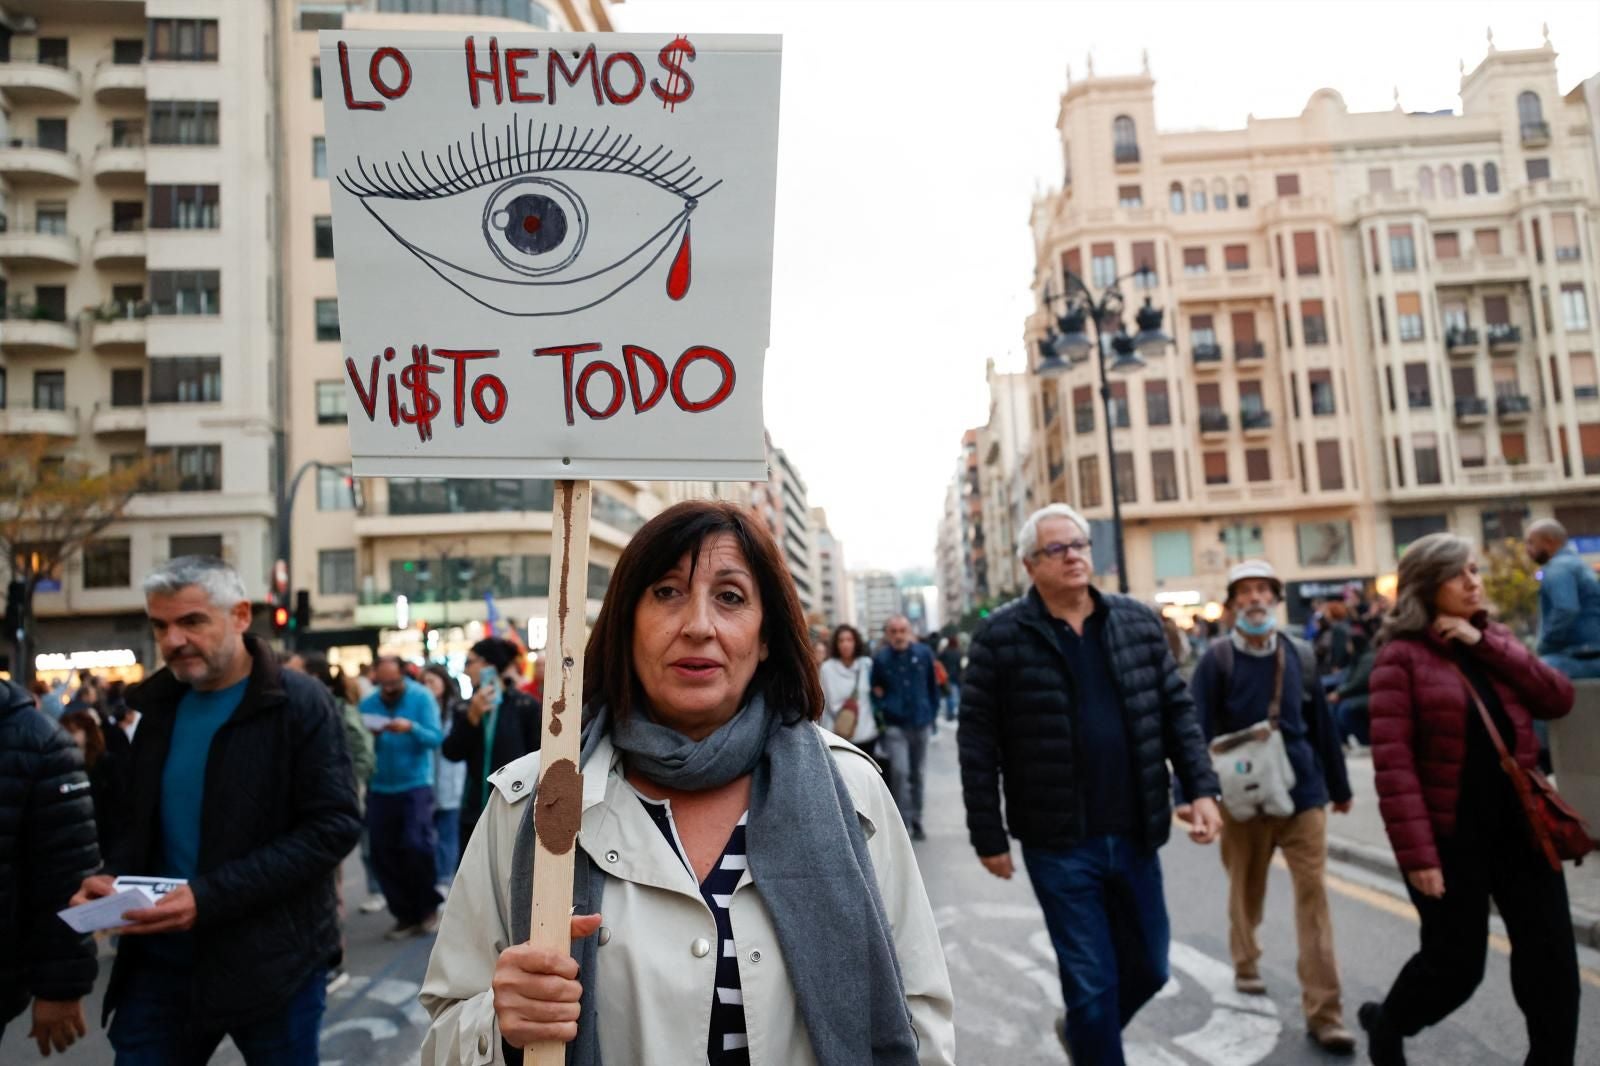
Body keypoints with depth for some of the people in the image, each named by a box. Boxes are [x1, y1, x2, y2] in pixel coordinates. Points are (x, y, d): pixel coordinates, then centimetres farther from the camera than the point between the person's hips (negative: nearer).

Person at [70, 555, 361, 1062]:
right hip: (162, 953, 5)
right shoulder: (160, 707, 7)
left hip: (269, 956, -5)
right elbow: (144, 822, 17)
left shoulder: (300, 704, -12)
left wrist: (210, 896, -23)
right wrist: (114, 875, -4)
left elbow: (334, 827, -18)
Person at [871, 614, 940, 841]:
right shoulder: (880, 658, -8)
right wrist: (882, 708, -9)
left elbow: (933, 685, 5)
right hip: (895, 725, -2)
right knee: (900, 771, -17)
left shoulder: (923, 653, -4)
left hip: (921, 723, 2)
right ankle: (903, 820, -2)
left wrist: (933, 715, 7)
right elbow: (875, 690, 4)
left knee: (917, 774, 14)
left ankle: (916, 821, 29)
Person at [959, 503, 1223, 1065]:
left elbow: (1177, 709, 9)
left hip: (1134, 834, 5)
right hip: (1059, 844, -4)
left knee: (1149, 968, 18)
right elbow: (978, 742, -7)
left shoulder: (1139, 621, 4)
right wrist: (988, 836, -6)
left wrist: (1202, 789, -2)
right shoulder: (1000, 636, -8)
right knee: (1092, 982, 5)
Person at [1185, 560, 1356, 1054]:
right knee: (1246, 890, 16)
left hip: (1303, 792, 2)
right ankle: (1246, 965, 41)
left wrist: (1339, 786, 16)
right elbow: (1196, 728, -15)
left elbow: (1322, 724, 10)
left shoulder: (1301, 655, 3)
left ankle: (1324, 1013, 5)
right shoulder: (1217, 659, -9)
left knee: (1313, 896, -1)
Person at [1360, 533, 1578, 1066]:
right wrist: (1417, 853, -21)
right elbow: (1393, 763, -16)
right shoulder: (1403, 656, -11)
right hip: (1450, 834, -5)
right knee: (1456, 964, 6)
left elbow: (1558, 697, -3)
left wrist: (1484, 643, -12)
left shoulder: (1493, 638, 10)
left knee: (1552, 955, 7)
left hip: (1518, 824, 6)